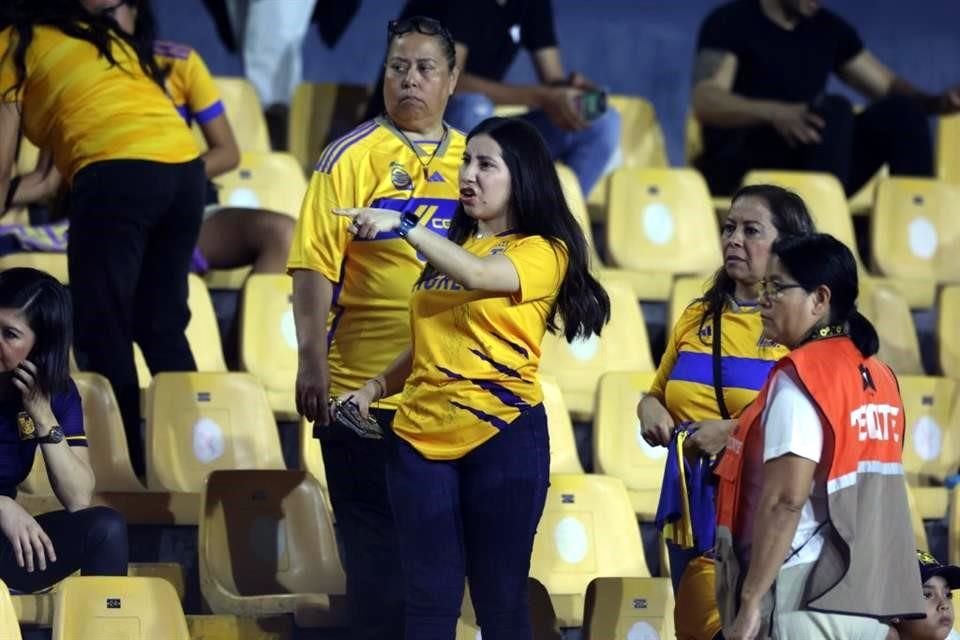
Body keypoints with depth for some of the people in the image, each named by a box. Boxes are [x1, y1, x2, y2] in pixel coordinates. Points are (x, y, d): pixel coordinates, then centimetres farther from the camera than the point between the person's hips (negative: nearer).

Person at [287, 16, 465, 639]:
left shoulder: (470, 160, 9)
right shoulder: (352, 157, -4)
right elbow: (316, 265, -8)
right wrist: (312, 362, -14)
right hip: (363, 388, -4)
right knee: (374, 538, 2)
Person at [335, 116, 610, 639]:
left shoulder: (542, 252, -2)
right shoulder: (450, 248, 17)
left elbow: (479, 274, -21)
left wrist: (403, 226, -25)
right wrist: (375, 388, 8)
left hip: (503, 436, -5)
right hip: (422, 435, 5)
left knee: (499, 596, -1)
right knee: (429, 596, 2)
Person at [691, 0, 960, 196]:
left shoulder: (829, 29, 14)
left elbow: (888, 87, 15)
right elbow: (705, 103, -18)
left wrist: (937, 101, -8)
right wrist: (775, 113, -36)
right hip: (739, 170, -6)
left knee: (902, 111, -14)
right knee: (833, 110, -31)